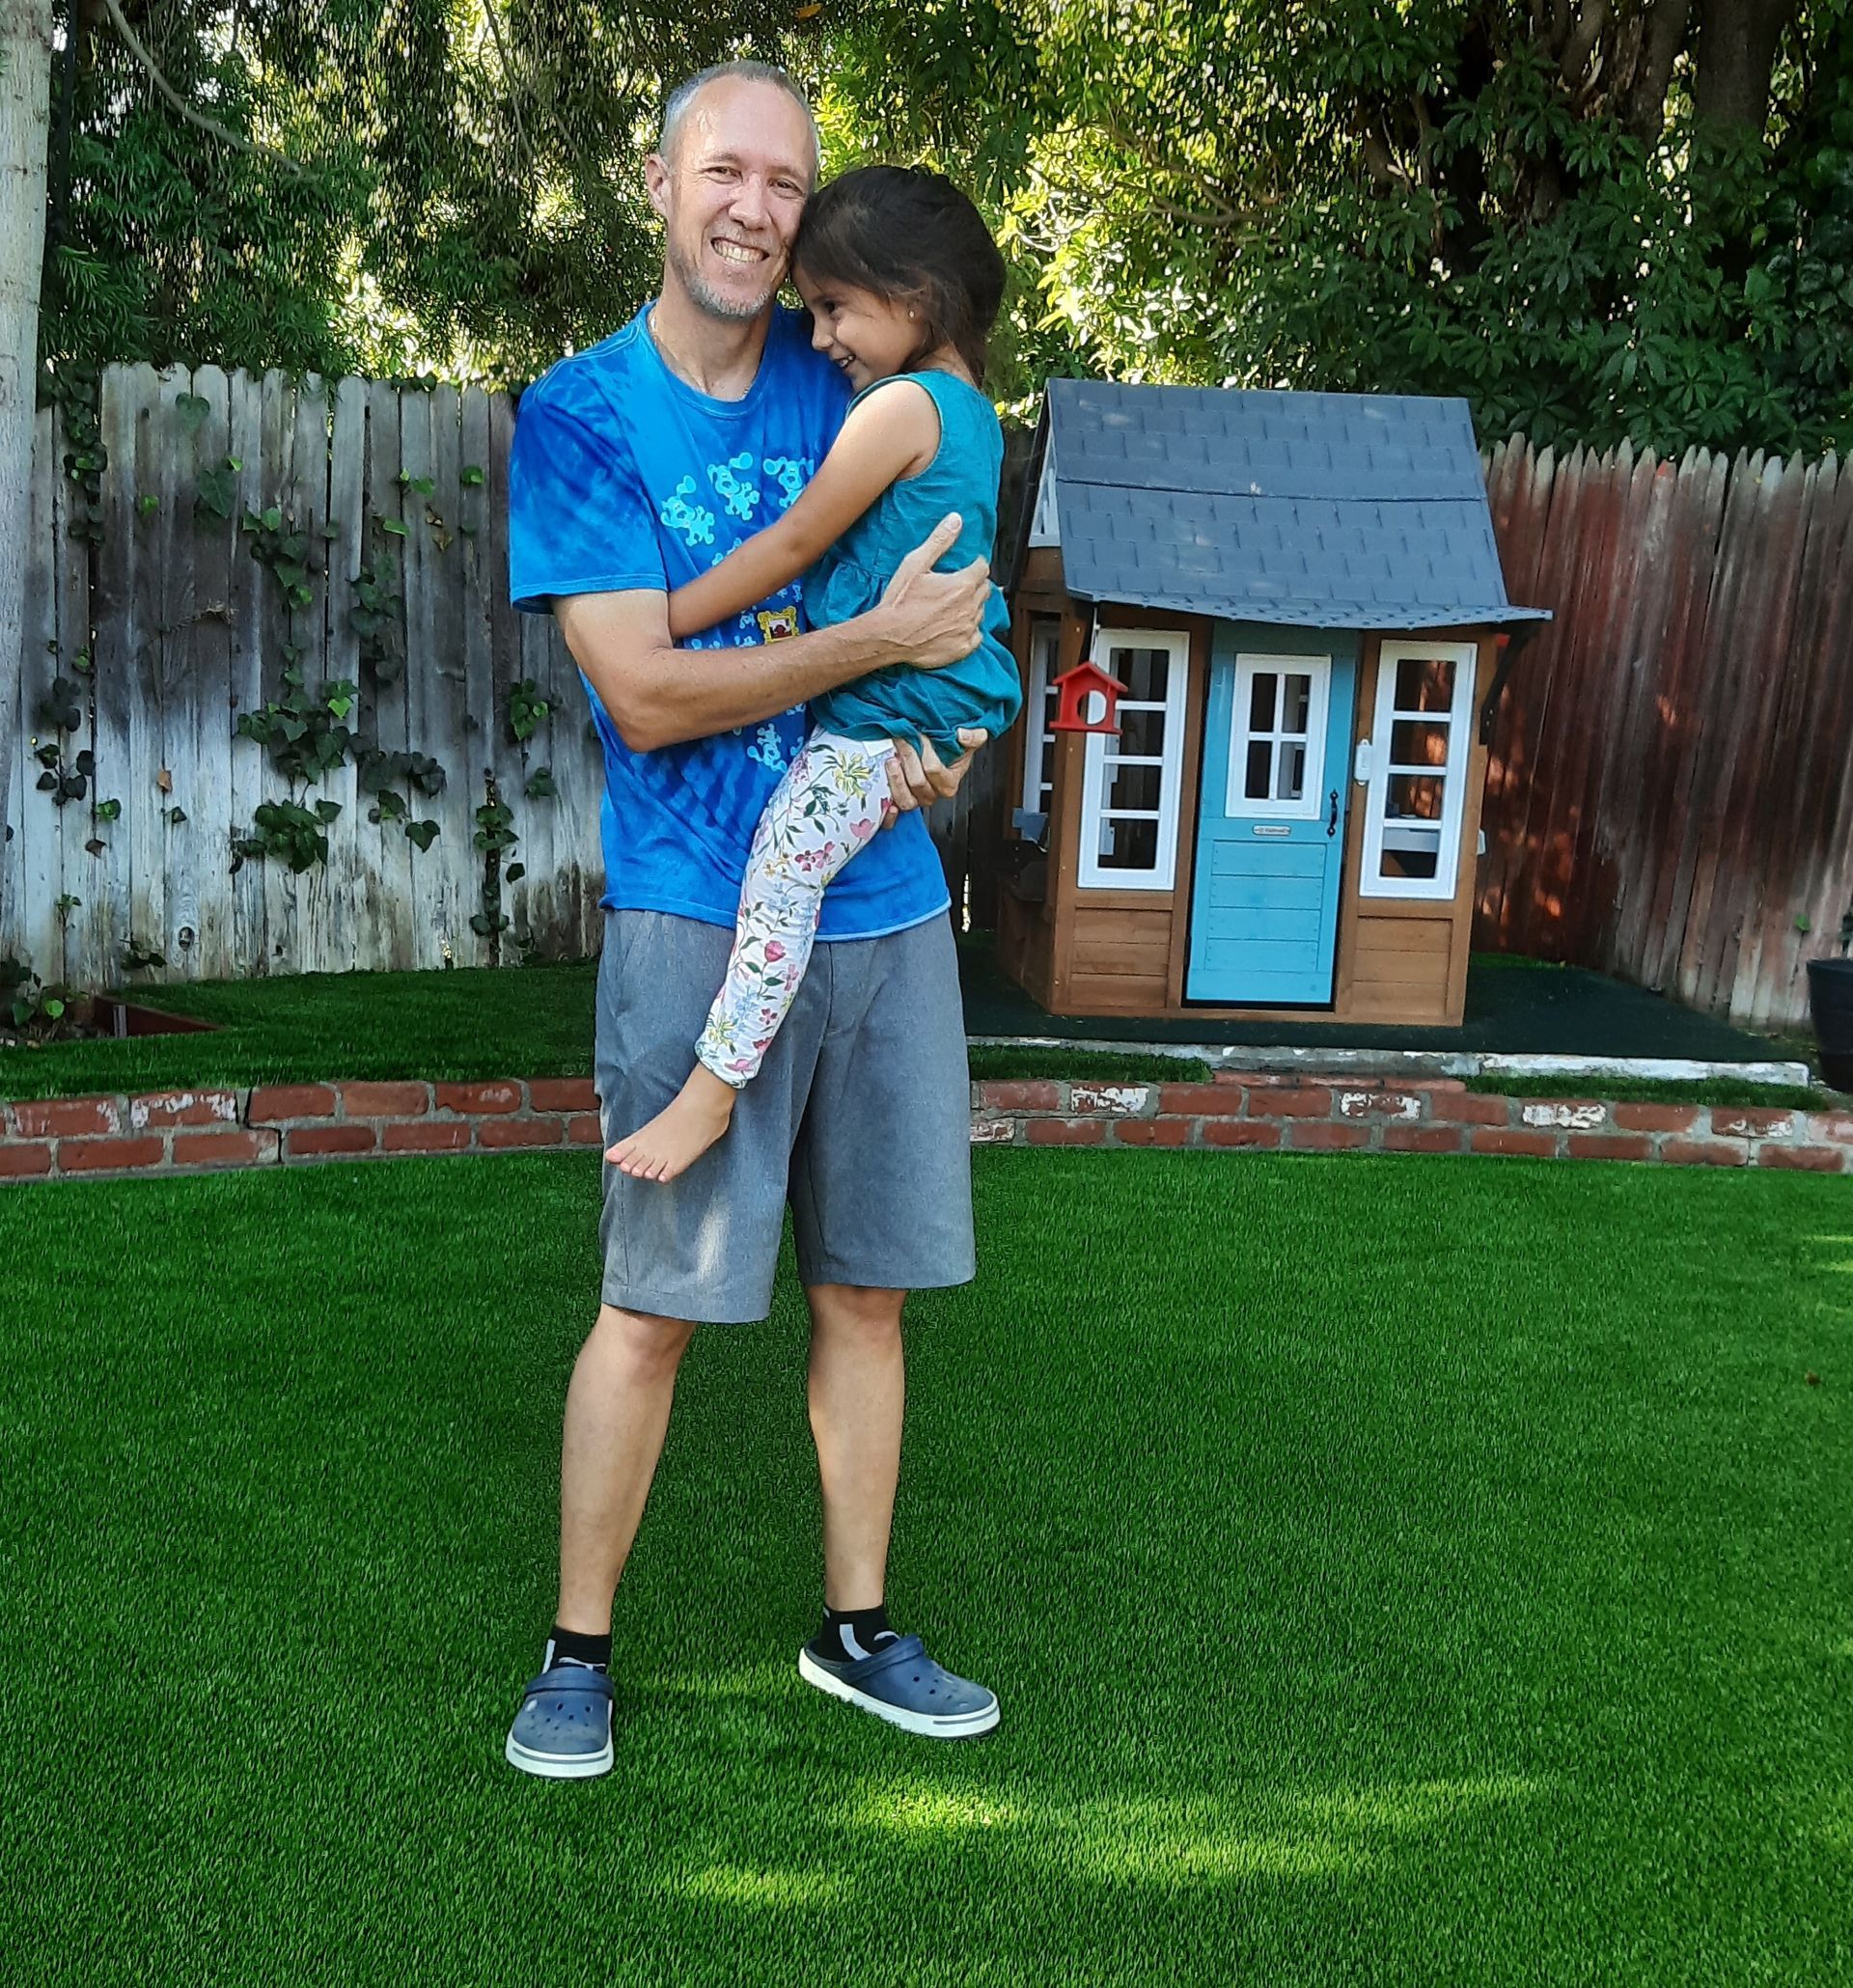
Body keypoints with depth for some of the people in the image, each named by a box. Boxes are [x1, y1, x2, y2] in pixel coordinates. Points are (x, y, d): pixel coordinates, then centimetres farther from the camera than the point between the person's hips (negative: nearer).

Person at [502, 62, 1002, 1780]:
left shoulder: (851, 379, 11)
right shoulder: (578, 415, -2)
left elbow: (939, 573, 20)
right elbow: (646, 697, -12)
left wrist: (949, 728, -1)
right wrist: (879, 640, -14)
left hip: (885, 908, 5)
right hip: (702, 921, -4)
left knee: (866, 1289, 10)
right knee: (656, 1302, -2)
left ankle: (856, 1631, 26)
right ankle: (577, 1654, 18)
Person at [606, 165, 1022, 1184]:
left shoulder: (899, 408, -14)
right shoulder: (972, 413, 15)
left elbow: (793, 542, -14)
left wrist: (658, 625, -8)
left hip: (883, 712, -11)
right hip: (946, 699, 11)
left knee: (781, 866, -14)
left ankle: (711, 1087, -14)